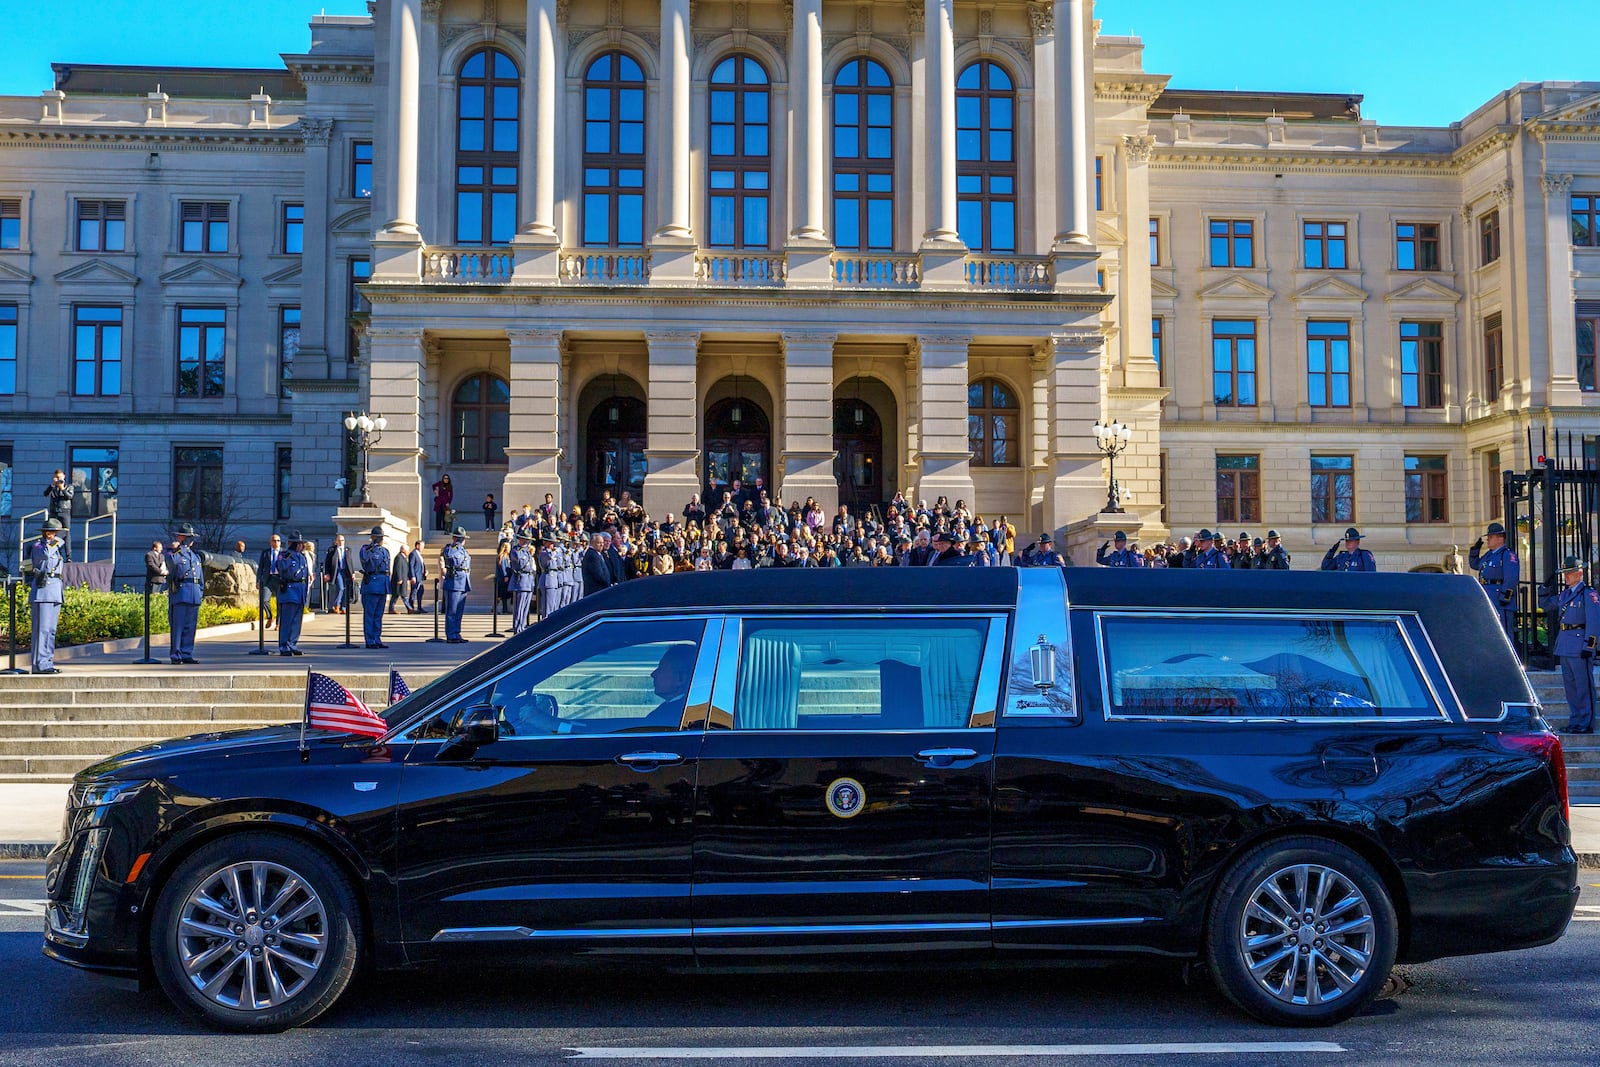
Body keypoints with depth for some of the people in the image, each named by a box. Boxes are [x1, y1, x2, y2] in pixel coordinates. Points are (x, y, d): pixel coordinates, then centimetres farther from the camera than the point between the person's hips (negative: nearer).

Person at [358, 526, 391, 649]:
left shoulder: (385, 551, 18)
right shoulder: (366, 549, -3)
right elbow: (364, 559, -25)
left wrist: (388, 586, 20)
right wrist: (371, 546, -31)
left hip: (383, 586, 7)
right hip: (371, 584, -7)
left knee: (379, 615, 10)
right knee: (369, 614, -4)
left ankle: (377, 640, 14)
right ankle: (370, 641, -4)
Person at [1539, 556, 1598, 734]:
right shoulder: (1564, 593, 14)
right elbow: (1546, 605, 28)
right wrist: (1544, 591, 7)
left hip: (1580, 644, -8)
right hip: (1564, 644, 8)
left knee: (1583, 685, -3)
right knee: (1569, 685, 12)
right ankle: (1575, 722, 20)